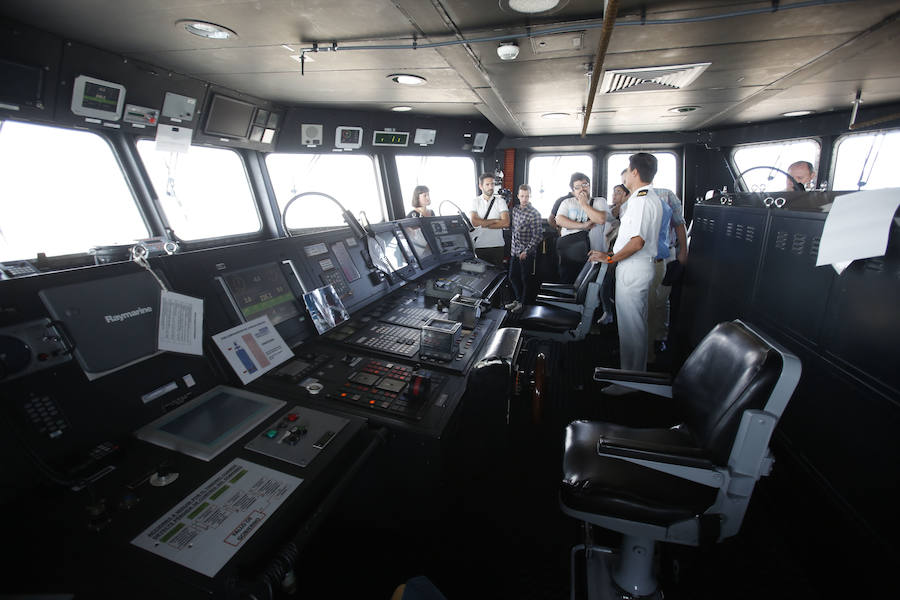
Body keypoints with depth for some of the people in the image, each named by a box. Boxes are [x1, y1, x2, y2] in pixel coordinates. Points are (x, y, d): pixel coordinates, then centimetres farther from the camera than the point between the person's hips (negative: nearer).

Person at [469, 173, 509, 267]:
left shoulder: (500, 201, 2)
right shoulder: (475, 201, 3)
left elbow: (506, 223, -11)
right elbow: (474, 222, -13)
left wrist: (484, 224, -10)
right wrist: (495, 221, -10)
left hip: (497, 246, 0)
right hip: (479, 246, 0)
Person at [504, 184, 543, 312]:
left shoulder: (534, 214, -13)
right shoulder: (515, 209, 7)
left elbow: (538, 235, -16)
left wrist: (526, 251, -20)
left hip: (527, 253, -7)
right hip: (514, 250, 7)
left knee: (525, 279, 5)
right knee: (512, 277, 14)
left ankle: (523, 303, 20)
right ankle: (518, 299, 32)